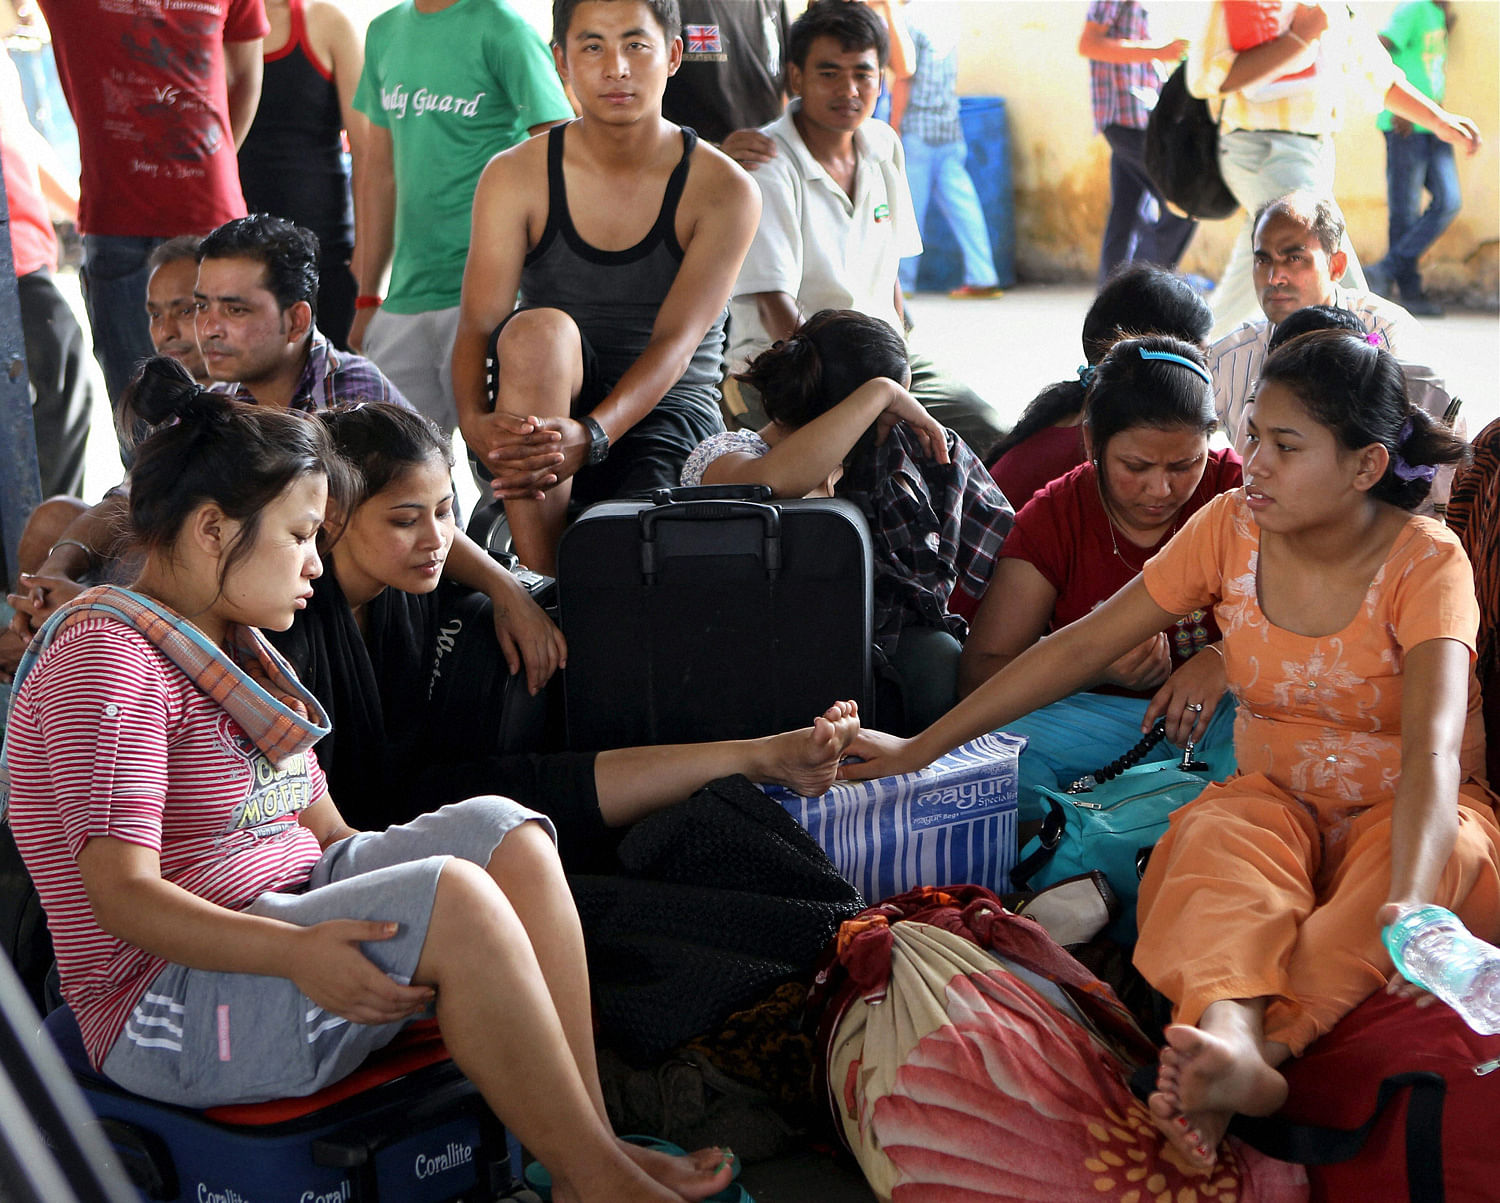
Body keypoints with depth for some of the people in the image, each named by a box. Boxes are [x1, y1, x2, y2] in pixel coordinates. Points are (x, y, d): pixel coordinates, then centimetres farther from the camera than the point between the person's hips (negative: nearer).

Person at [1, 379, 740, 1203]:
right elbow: (121, 895, -22)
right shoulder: (108, 660, -13)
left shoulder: (234, 649, 18)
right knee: (450, 897, -28)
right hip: (167, 1009, -9)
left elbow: (324, 831, 15)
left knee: (499, 831, -9)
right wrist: (295, 953, -36)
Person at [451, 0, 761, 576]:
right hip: (537, 408, 2)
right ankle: (542, 591, -32)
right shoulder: (515, 176, 0)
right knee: (537, 329, -34)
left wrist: (590, 436, -36)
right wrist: (475, 420, -33)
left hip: (669, 412, -2)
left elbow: (675, 343, -17)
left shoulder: (724, 189, -6)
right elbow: (478, 323, -10)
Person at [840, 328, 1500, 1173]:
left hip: (1404, 813, -2)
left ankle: (1245, 1056, -53)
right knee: (1221, 841, -32)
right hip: (1278, 800, 3)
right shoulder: (1231, 526, -5)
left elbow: (1432, 749, -32)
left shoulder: (1427, 562, -17)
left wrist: (1406, 902, -51)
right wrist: (920, 748, -5)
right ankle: (1228, 1037, -58)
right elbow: (1085, 645, -2)